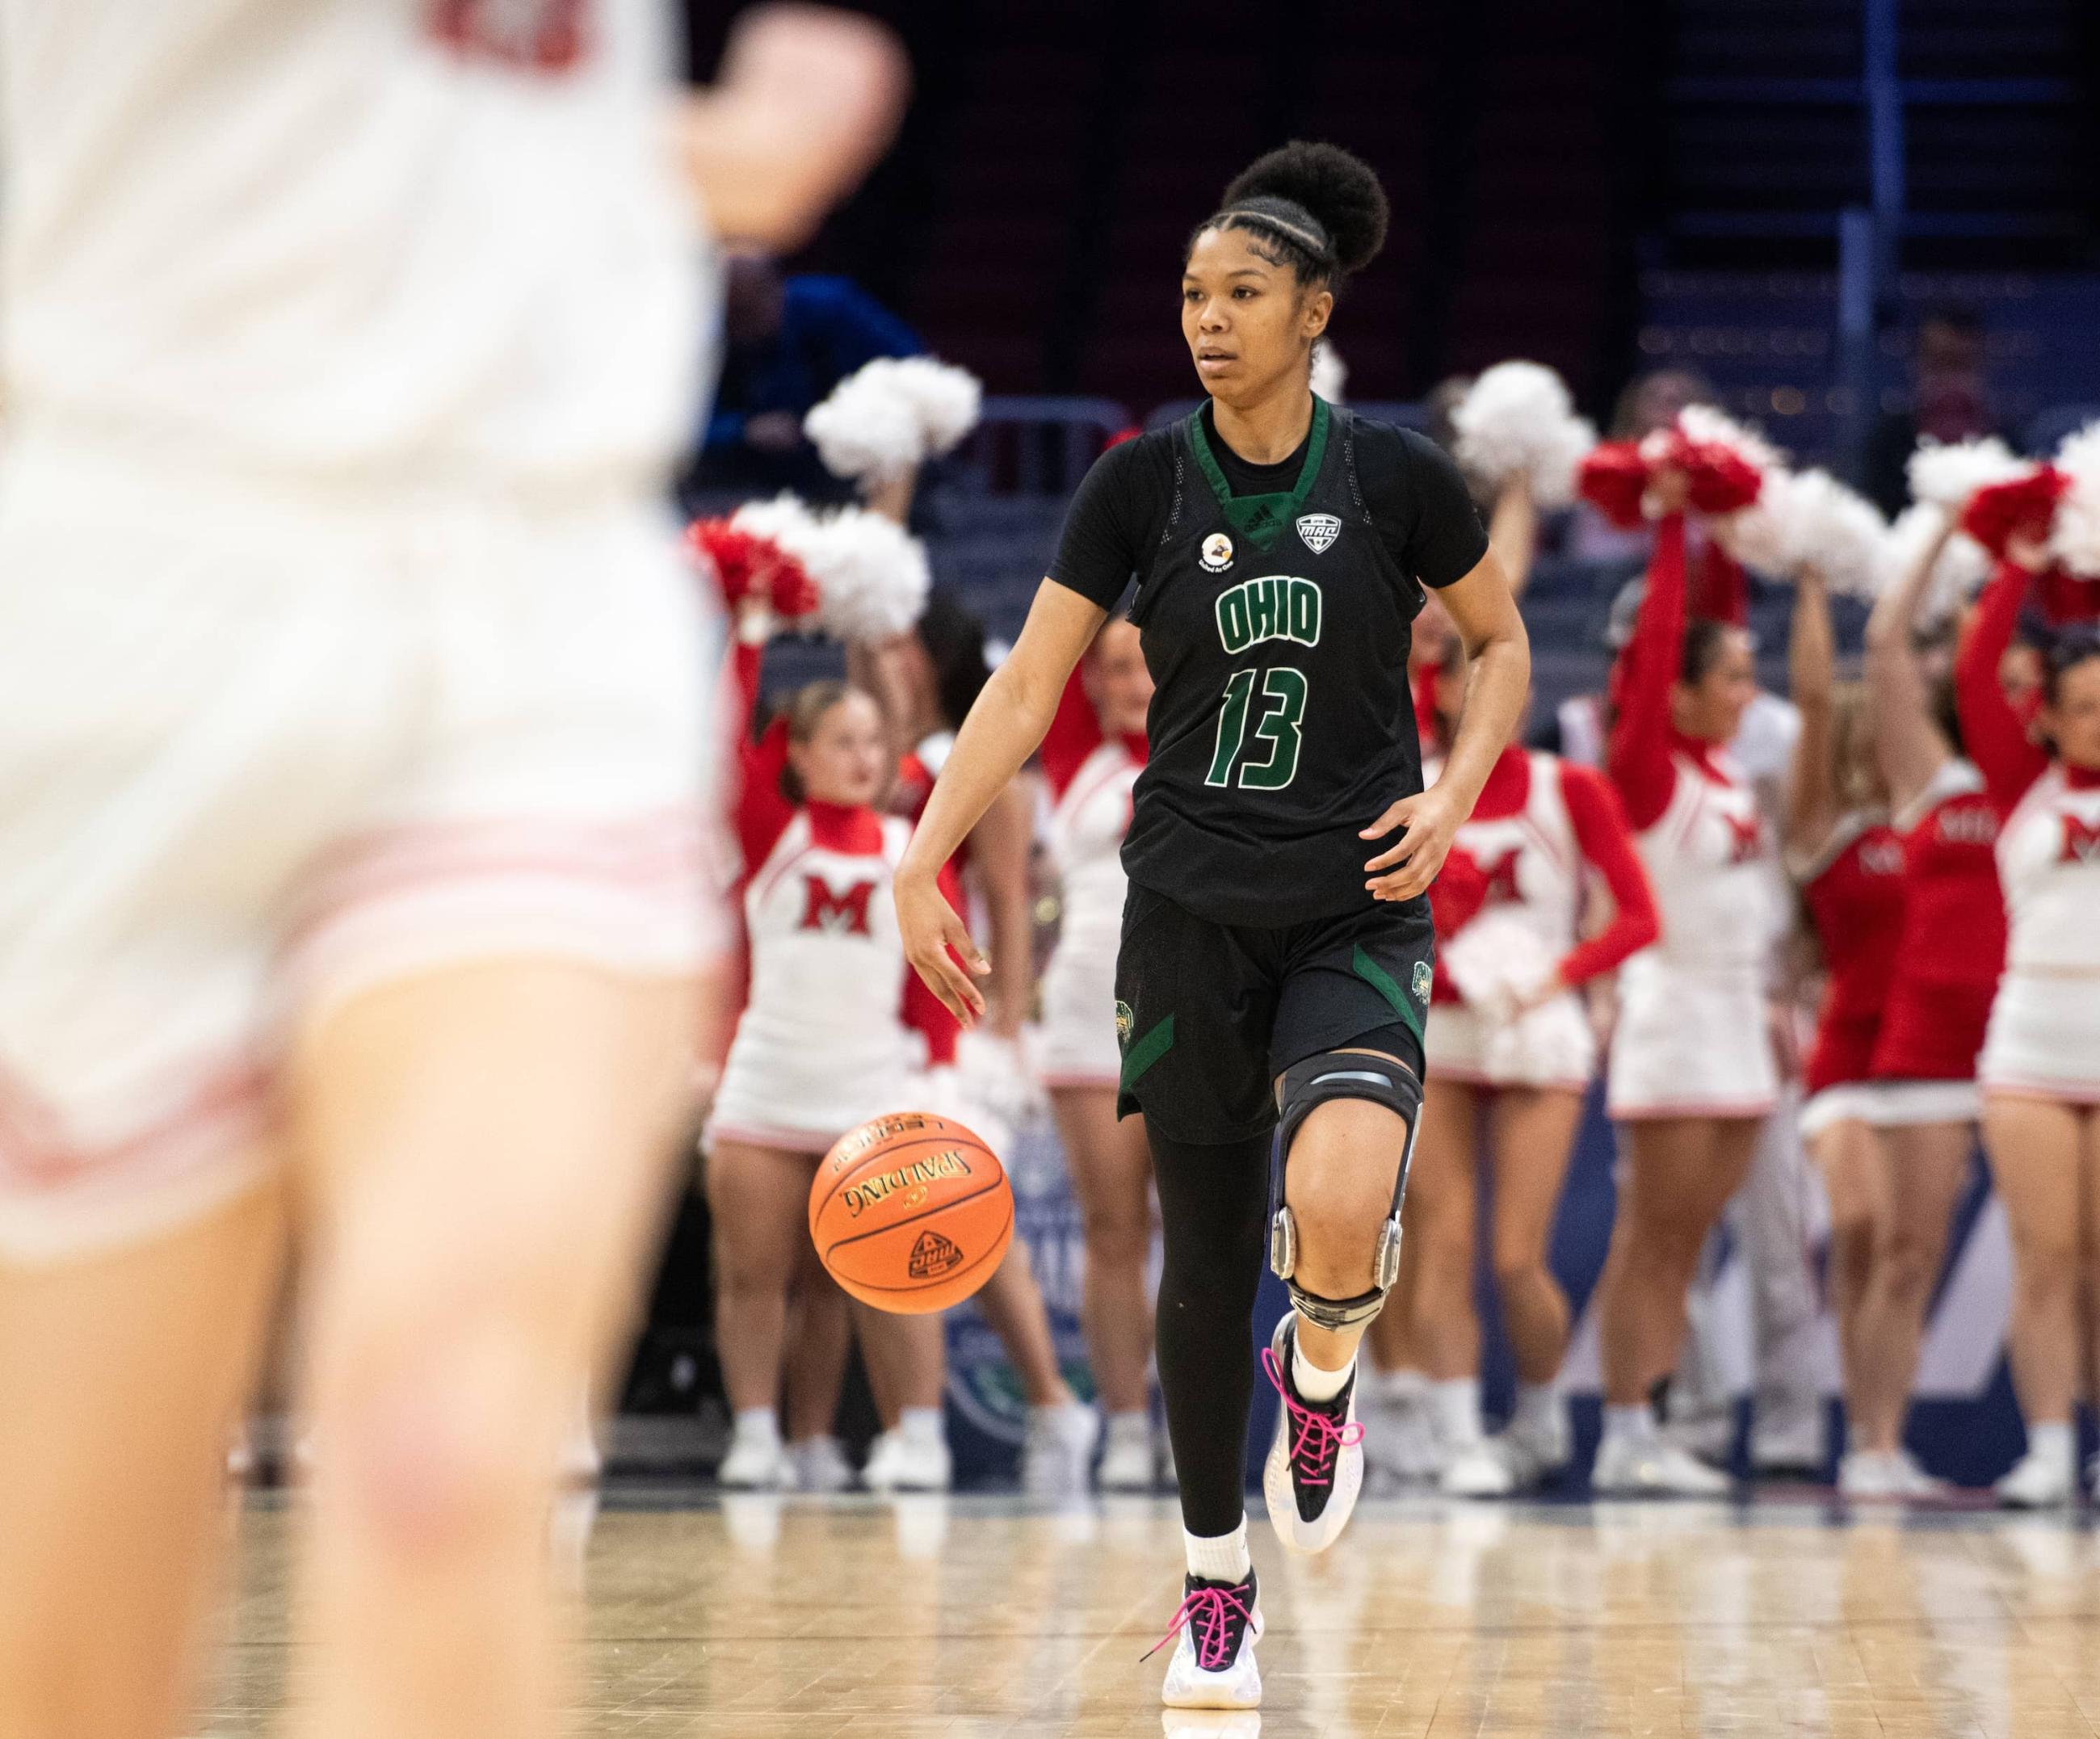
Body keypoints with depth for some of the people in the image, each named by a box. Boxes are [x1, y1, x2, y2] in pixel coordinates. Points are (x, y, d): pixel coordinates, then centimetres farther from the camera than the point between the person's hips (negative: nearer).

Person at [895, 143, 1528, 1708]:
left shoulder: (1395, 476, -5)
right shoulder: (1142, 483, -3)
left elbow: (1502, 645, 10)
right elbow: (1029, 686, -2)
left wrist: (1452, 795, -7)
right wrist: (923, 862, -12)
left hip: (1357, 912, -2)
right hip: (1191, 910, 2)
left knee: (1339, 1211, -27)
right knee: (1207, 1257, 6)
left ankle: (1324, 1361, 8)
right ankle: (1216, 1582, 24)